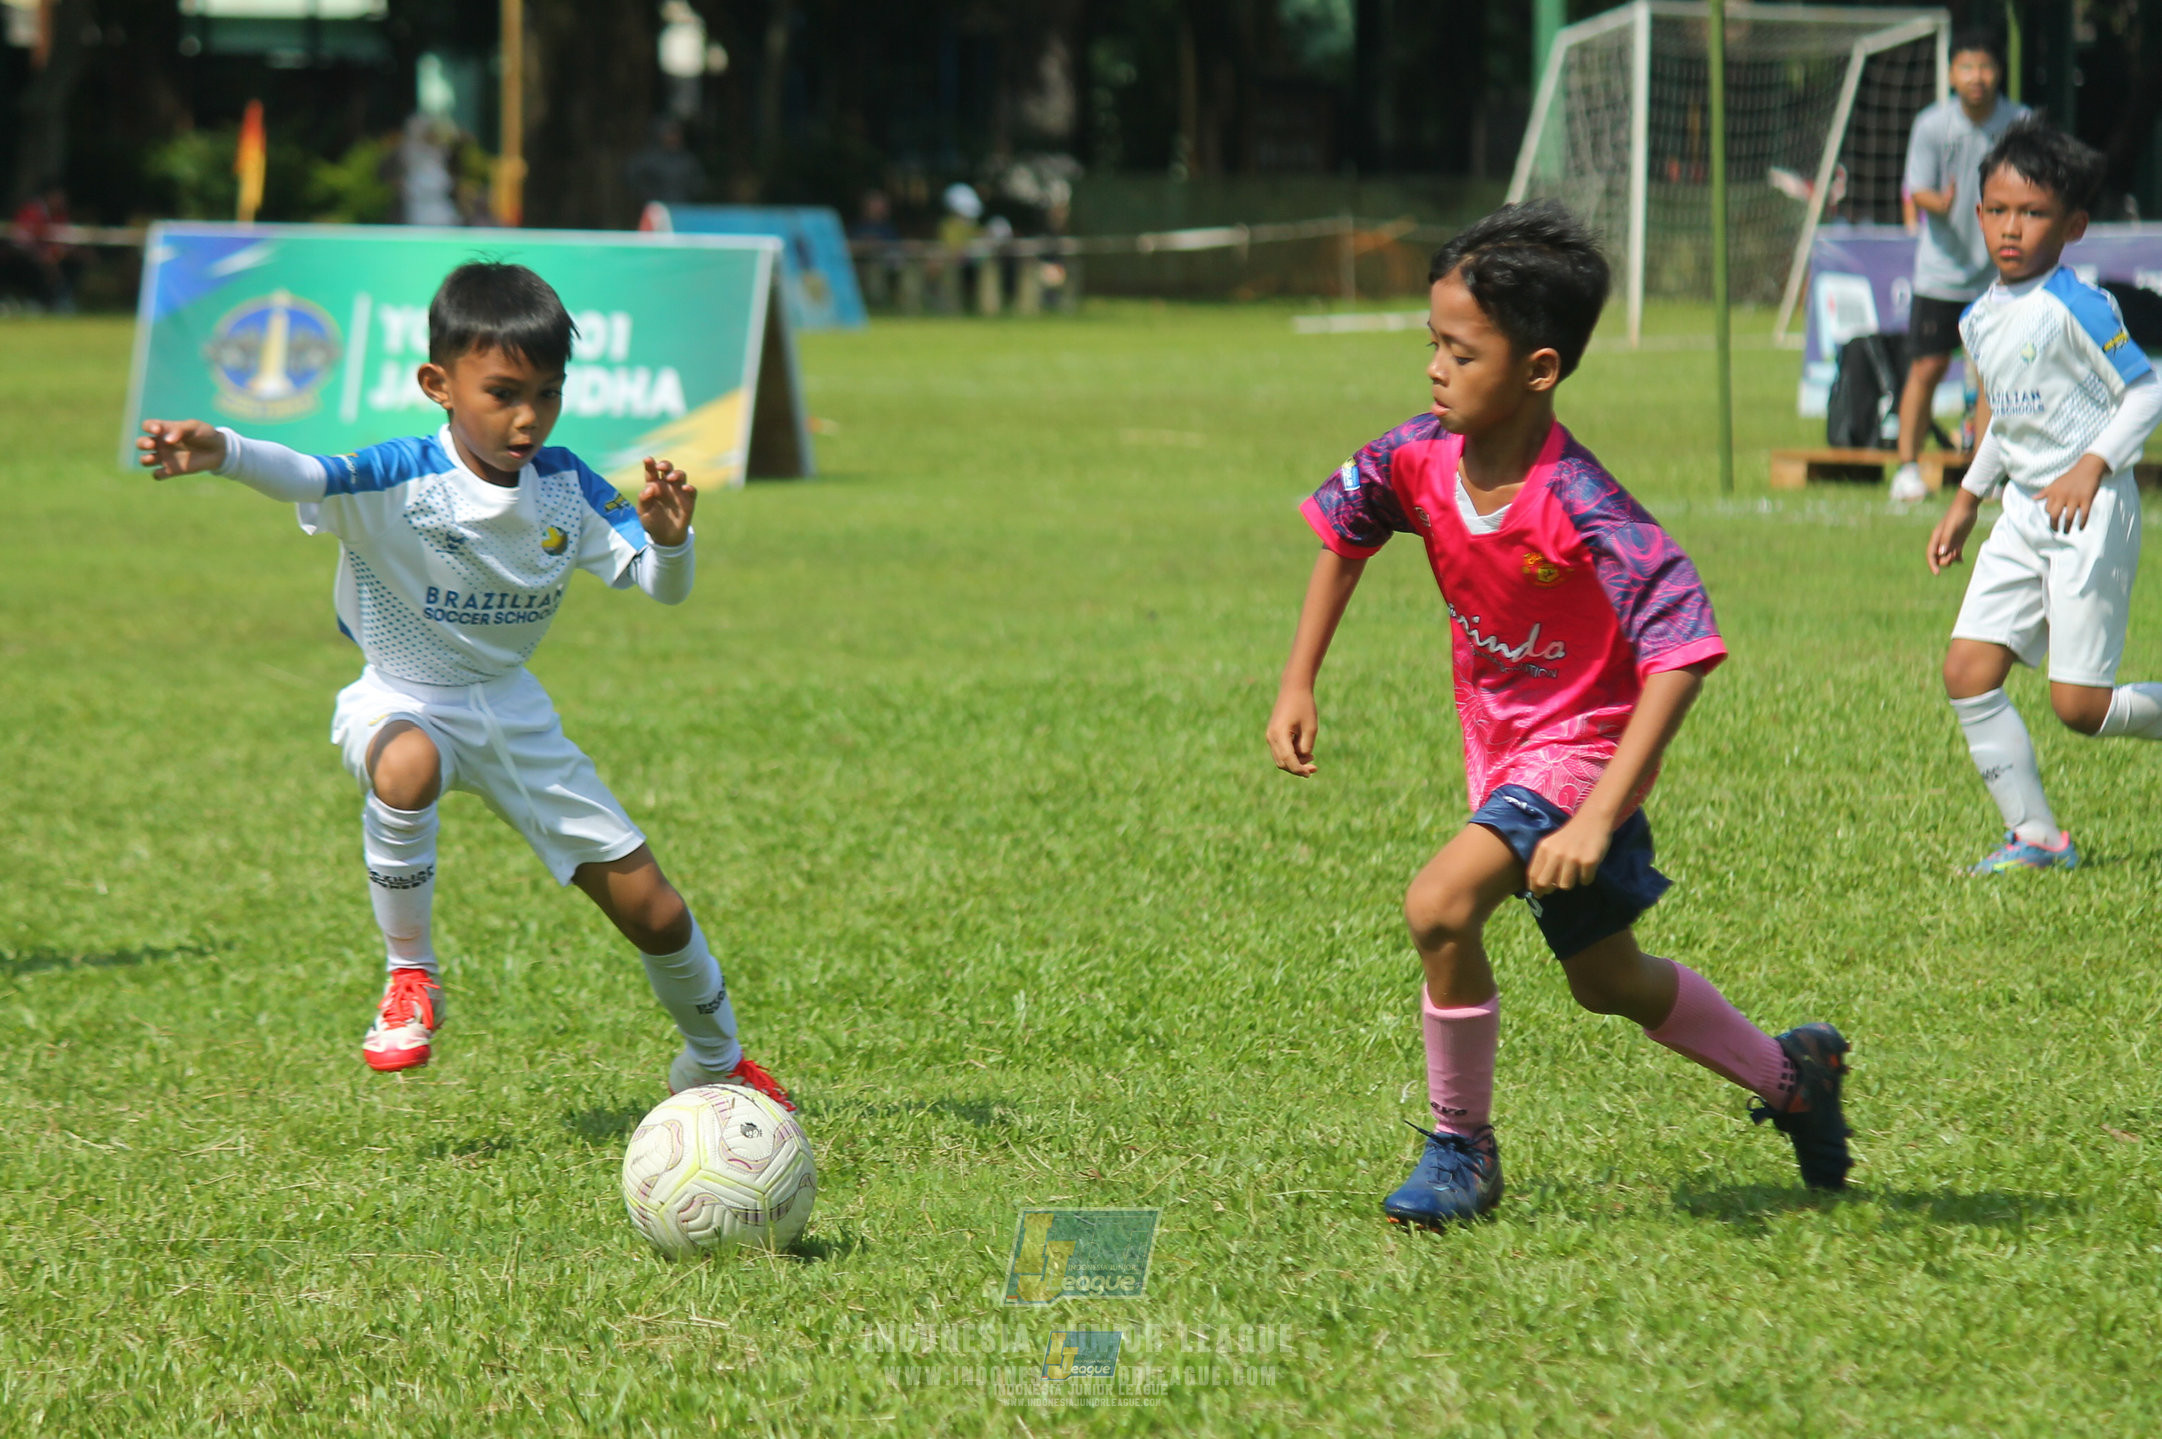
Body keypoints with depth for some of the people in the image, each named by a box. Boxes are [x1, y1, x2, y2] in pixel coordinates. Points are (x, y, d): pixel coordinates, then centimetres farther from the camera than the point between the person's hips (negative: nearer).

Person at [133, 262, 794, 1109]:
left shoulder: (566, 487, -10)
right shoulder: (401, 481, -24)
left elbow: (661, 588, -6)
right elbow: (304, 476, -43)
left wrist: (668, 538, -30)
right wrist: (221, 452, -65)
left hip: (509, 708, 4)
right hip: (402, 701, -4)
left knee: (650, 908, 4)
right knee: (406, 769, -43)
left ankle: (715, 1063, 34)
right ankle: (411, 976, -19)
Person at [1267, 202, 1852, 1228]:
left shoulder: (1579, 511, -32)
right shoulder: (1419, 459, -14)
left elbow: (1682, 651, -37)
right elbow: (1344, 528, 9)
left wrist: (1599, 814, -42)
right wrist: (1297, 685, 4)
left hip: (1582, 747, -8)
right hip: (1497, 746, 8)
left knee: (1440, 905, -27)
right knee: (1605, 980, 21)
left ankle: (1461, 1149, -6)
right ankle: (1791, 1075, 46)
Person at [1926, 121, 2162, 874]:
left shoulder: (2075, 307, -15)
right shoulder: (1979, 320, 10)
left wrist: (2092, 467, -23)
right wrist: (1966, 501, 24)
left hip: (2091, 512, -8)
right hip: (2022, 514, 8)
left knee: (2079, 704, -10)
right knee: (1967, 671, -2)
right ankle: (2035, 835, 6)